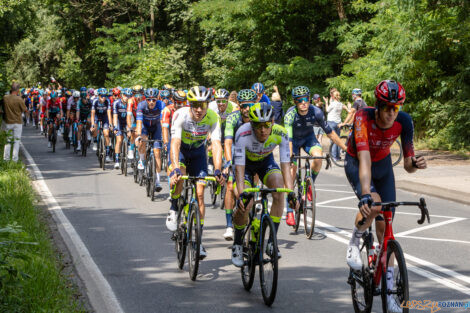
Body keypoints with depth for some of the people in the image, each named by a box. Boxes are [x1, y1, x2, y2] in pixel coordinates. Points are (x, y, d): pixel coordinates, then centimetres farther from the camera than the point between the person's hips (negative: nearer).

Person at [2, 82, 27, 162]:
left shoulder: (5, 98, -6)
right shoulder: (19, 99, -17)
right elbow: (25, 110, -5)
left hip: (8, 122, 3)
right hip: (17, 123, -3)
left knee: (7, 140, 13)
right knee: (17, 141, 6)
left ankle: (6, 157, 14)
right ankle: (15, 158, 5)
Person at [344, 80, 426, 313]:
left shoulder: (404, 121, -25)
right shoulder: (363, 118, -35)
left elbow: (407, 165, -22)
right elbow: (364, 159, -46)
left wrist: (414, 164, -46)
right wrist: (365, 195, -57)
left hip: (383, 165, 3)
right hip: (356, 164, -3)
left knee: (384, 226, -3)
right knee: (373, 204, -34)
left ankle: (389, 293, 3)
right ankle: (354, 243, -2)